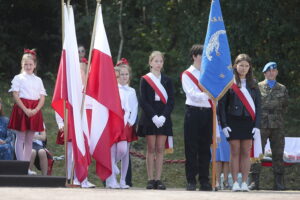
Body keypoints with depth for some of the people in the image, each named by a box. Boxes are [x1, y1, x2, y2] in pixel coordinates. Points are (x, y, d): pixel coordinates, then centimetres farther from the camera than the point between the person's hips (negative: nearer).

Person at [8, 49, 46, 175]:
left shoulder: (38, 80, 13)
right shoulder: (18, 78, 1)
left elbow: (42, 98, 7)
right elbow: (15, 96, -8)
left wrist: (36, 110, -11)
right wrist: (25, 110, -18)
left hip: (34, 111, 4)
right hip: (21, 109, -4)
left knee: (29, 140, 6)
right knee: (20, 138, -4)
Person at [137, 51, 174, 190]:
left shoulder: (167, 81, 11)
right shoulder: (145, 80, 4)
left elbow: (171, 101, 5)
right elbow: (143, 101, -3)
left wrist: (163, 116, -11)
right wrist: (154, 117, -15)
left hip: (163, 119, 2)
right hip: (149, 118, -2)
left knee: (160, 149, 0)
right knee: (151, 149, -2)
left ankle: (158, 179, 0)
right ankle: (150, 179, -2)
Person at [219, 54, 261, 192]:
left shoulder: (253, 84, 10)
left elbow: (258, 105, 10)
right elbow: (222, 104, 0)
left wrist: (257, 125, 0)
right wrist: (224, 124, -7)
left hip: (248, 122, 2)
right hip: (233, 122, -2)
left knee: (246, 153, 2)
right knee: (235, 152, -2)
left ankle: (244, 183, 4)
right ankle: (235, 183, 1)